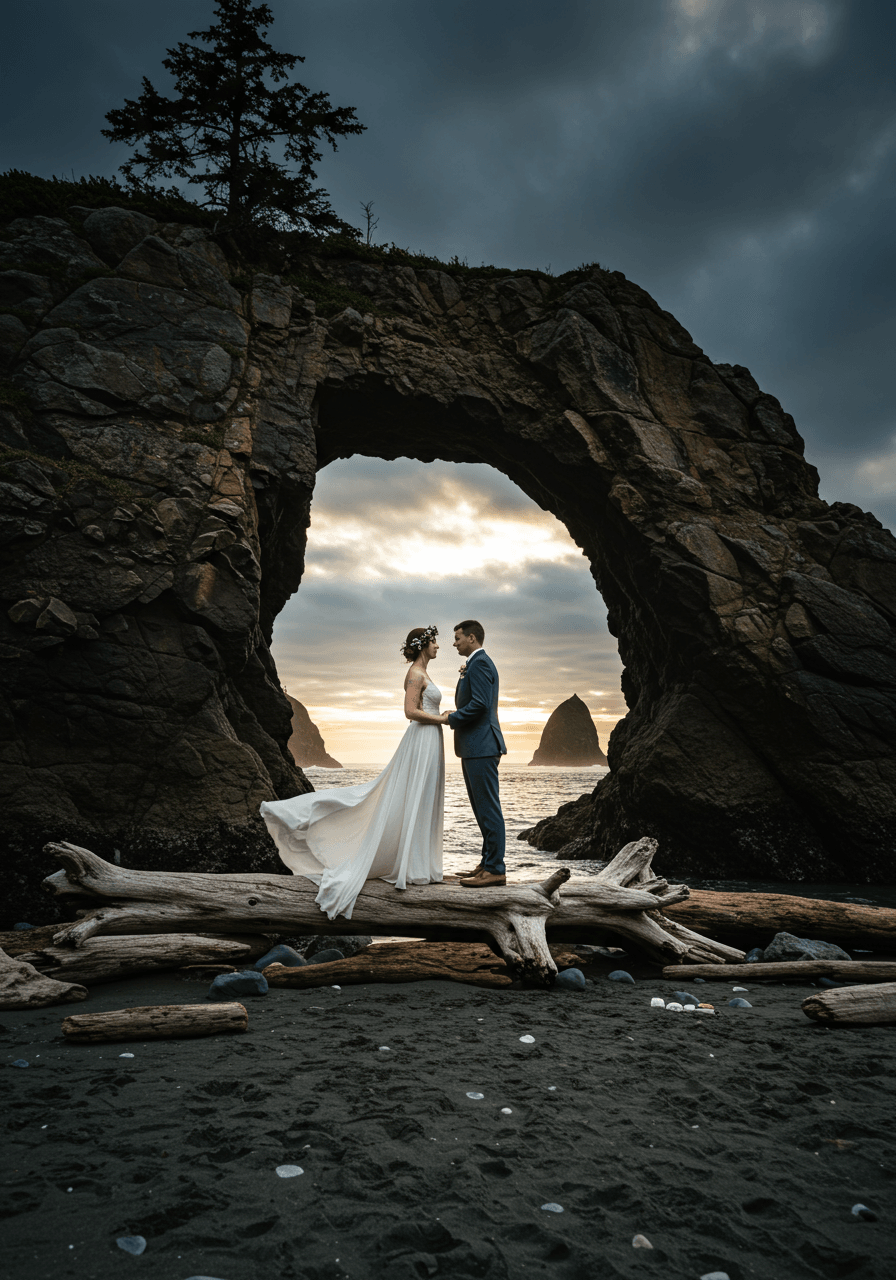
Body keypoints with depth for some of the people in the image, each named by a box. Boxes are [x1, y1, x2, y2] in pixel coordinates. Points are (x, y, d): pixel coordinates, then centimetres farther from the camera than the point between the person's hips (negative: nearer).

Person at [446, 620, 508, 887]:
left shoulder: (479, 663, -12)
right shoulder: (476, 663, 21)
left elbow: (479, 704, -21)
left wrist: (452, 718, -10)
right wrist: (463, 677, 8)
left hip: (481, 747, -11)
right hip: (474, 747, 11)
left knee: (488, 808, -8)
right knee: (483, 808, 14)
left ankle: (495, 870, -4)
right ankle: (488, 863, 22)